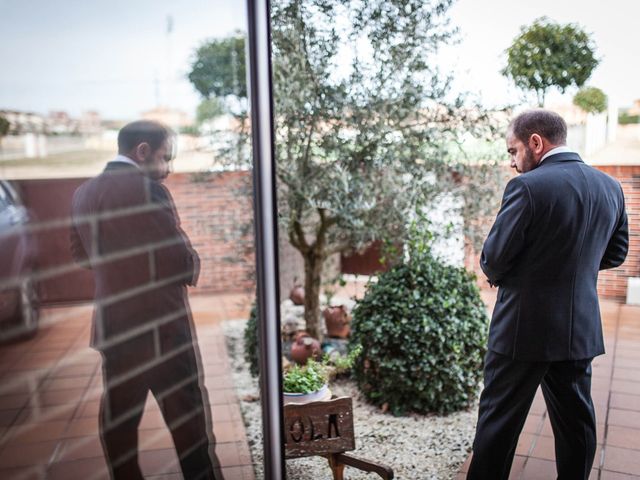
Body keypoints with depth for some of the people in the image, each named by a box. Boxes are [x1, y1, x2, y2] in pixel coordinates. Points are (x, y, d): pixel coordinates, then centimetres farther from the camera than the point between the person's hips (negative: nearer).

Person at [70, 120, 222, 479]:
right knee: (187, 414, 6)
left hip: (112, 322, 7)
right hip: (161, 323, -7)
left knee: (118, 415, 17)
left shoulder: (83, 193, 7)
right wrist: (192, 268, 3)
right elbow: (182, 259, -18)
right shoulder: (148, 190, -18)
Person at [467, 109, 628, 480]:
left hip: (525, 328, -6)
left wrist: (497, 274, 6)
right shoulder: (610, 187, 4)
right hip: (581, 329, 7)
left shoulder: (528, 187, -17)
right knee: (576, 419, 18)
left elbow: (494, 259, -15)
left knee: (499, 421, 6)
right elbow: (616, 253, 14)